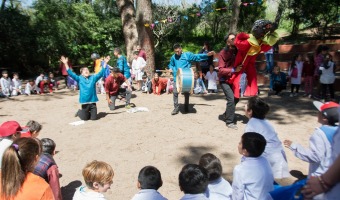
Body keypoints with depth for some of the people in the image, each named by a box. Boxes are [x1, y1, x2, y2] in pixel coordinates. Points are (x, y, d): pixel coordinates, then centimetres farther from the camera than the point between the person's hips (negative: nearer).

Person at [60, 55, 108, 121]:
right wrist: (66, 64, -15)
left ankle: (90, 112, 39)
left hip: (92, 101, 1)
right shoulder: (80, 79, 2)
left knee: (94, 118, 7)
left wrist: (105, 63, -10)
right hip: (84, 102, -1)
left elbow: (101, 73, -2)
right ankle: (79, 112, 42)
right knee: (84, 118, 10)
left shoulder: (93, 78, 5)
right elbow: (71, 74, -5)